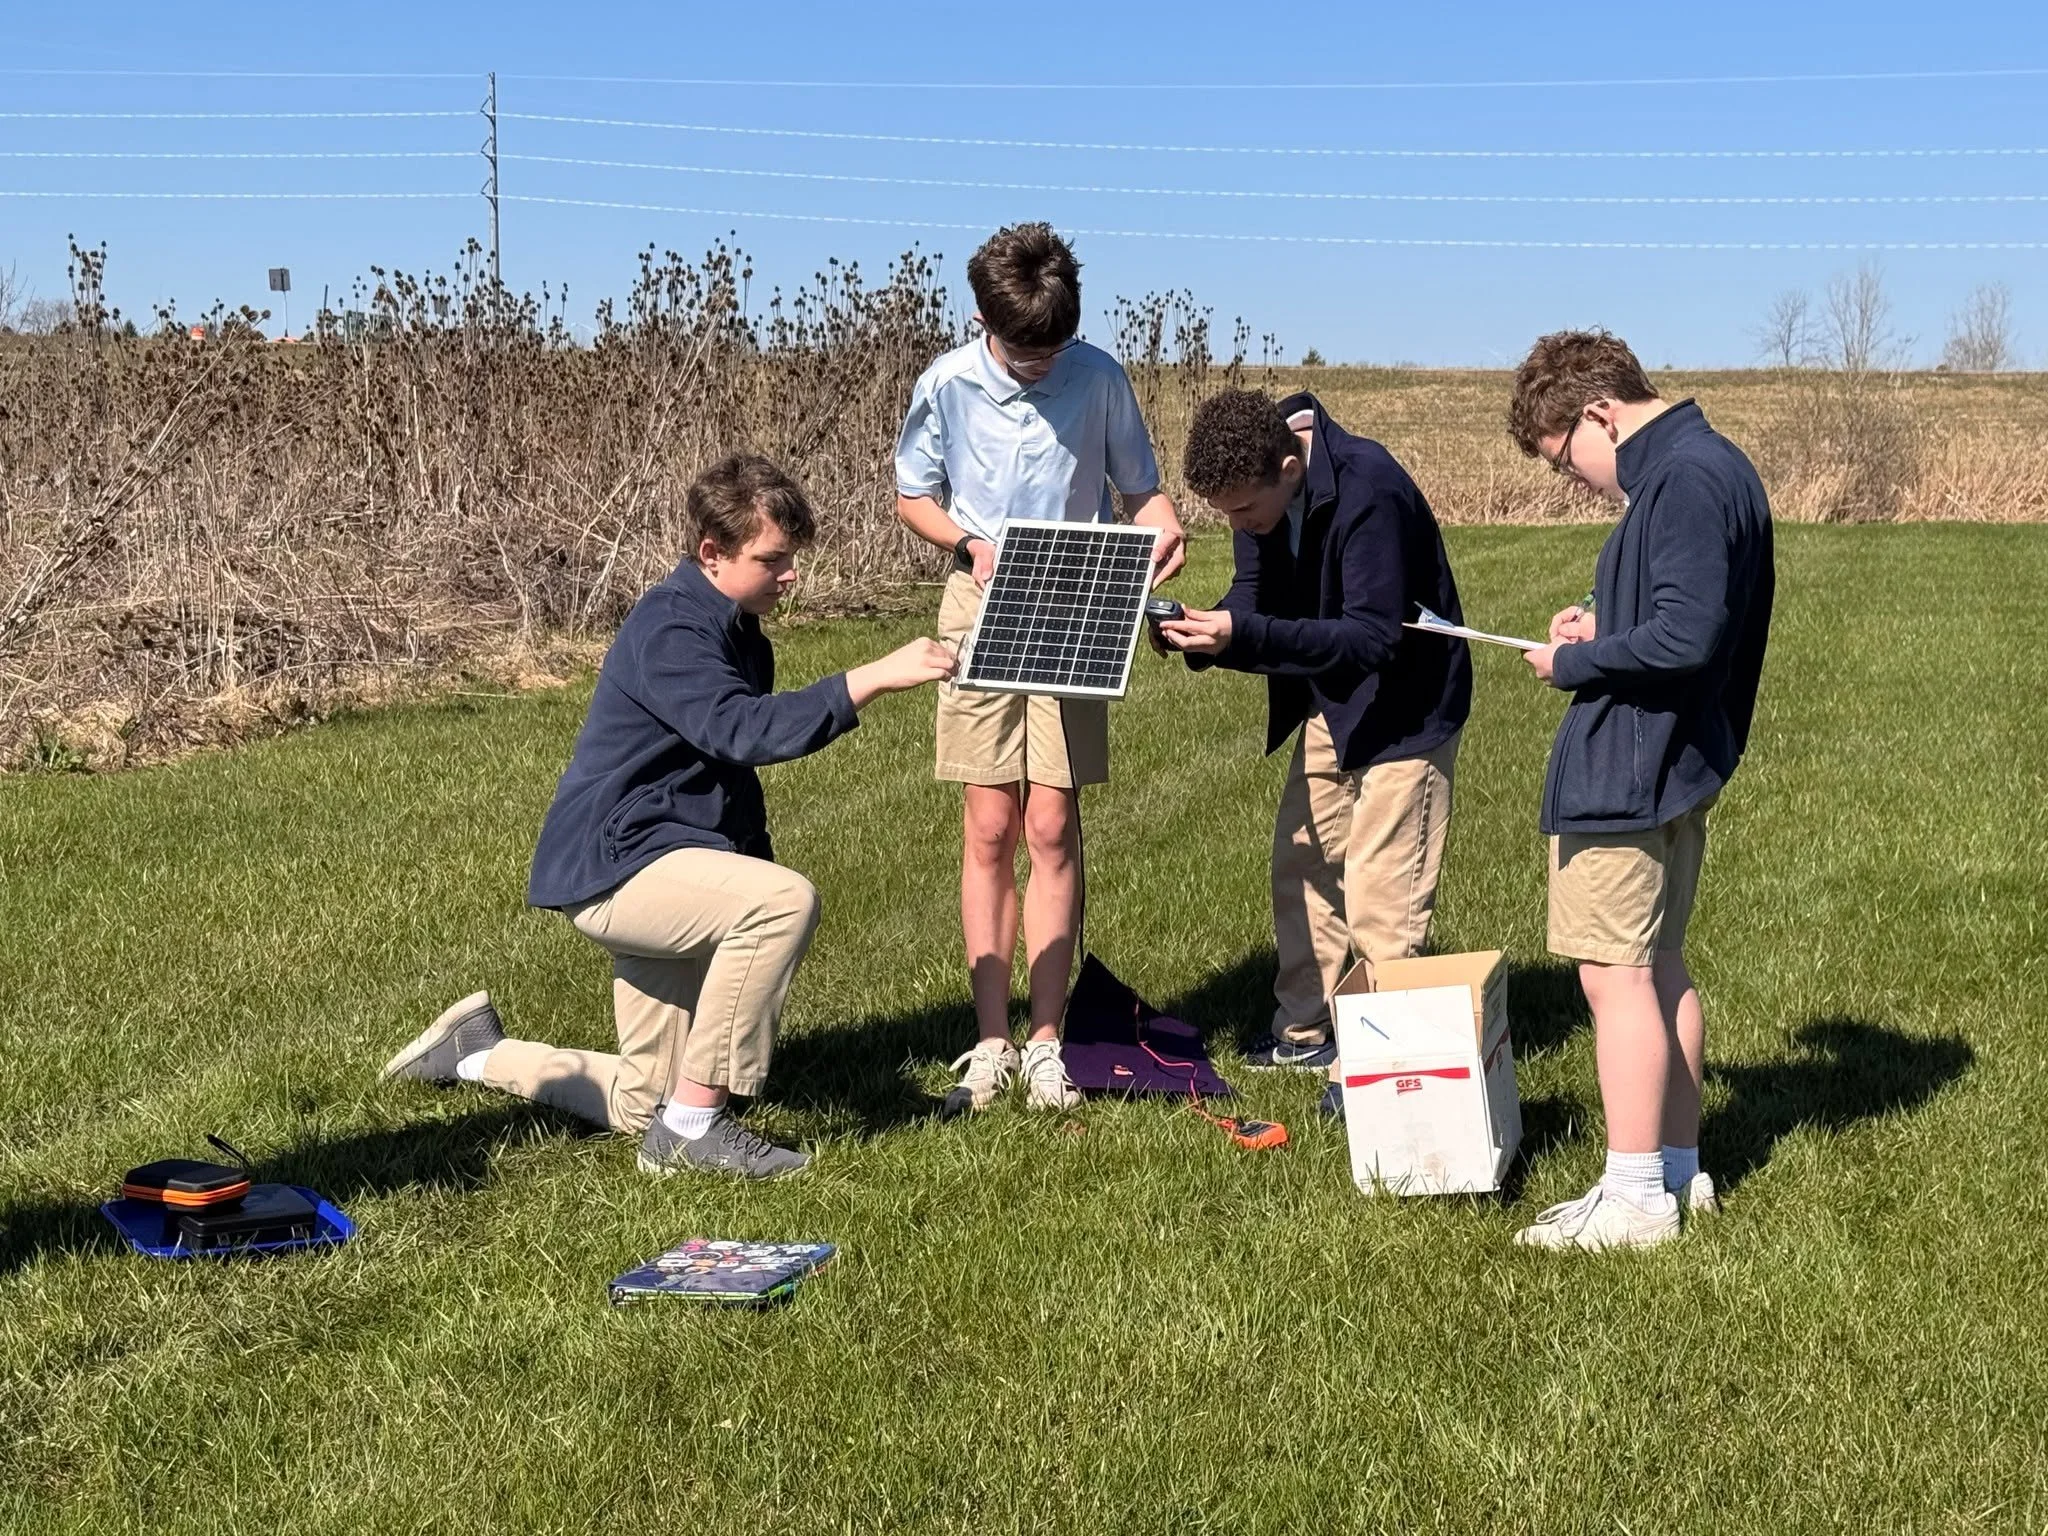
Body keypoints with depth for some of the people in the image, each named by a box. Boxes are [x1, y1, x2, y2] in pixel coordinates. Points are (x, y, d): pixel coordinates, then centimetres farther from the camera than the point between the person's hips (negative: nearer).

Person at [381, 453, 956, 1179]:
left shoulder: (739, 636, 13)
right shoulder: (670, 628, -18)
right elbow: (741, 730, -35)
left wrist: (755, 870, 11)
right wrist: (869, 680, -40)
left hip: (658, 864, 10)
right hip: (611, 866, -10)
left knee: (643, 1108, 13)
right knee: (785, 900, -34)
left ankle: (478, 1053, 34)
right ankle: (691, 1127, -23)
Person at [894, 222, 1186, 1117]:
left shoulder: (1099, 378, -4)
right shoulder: (946, 386, -4)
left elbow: (1140, 490, 5)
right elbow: (912, 497, 8)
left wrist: (1162, 530, -18)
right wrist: (969, 545, -11)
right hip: (981, 610, 0)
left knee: (1051, 827, -1)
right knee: (990, 829, 0)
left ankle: (1044, 1043, 6)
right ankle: (991, 1044, 6)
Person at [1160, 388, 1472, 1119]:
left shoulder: (1368, 492, -31)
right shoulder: (1258, 491, -7)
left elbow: (1374, 638, -32)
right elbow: (1255, 598, 0)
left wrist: (1243, 636, -39)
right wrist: (1202, 629, -22)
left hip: (1403, 710, -8)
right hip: (1329, 707, 8)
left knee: (1379, 896, -6)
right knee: (1303, 866, 15)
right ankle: (1305, 1030, 28)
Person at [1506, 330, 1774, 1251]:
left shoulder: (1683, 482, -19)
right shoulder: (1710, 466, 13)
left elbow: (1686, 639, -25)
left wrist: (1572, 665, -13)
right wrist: (1605, 628, 7)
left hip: (1627, 773, -11)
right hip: (1678, 764, 11)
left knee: (1617, 974, -4)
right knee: (1660, 968, 17)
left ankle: (1635, 1198, 2)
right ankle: (1679, 1170, 26)